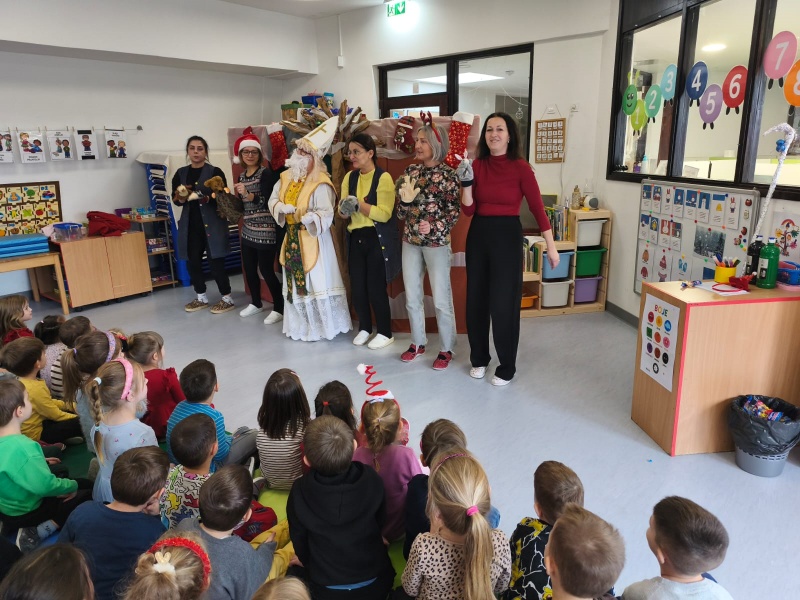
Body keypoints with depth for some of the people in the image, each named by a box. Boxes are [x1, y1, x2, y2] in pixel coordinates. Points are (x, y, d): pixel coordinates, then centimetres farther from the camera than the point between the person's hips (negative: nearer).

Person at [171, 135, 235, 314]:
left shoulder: (215, 172, -2)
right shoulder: (181, 173, 11)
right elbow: (175, 199, 11)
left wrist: (205, 198, -24)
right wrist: (181, 198, -11)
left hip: (212, 223, -5)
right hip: (190, 224, 5)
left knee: (215, 261, -6)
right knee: (193, 261, 7)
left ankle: (227, 299, 6)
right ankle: (201, 297, 23)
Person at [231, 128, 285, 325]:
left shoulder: (266, 172, -9)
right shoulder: (242, 176, 13)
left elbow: (268, 201, -21)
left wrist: (248, 195, -31)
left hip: (266, 230, -8)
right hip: (248, 230, 8)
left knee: (266, 269, -6)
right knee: (249, 267, 12)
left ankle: (279, 308, 7)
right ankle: (256, 303, 31)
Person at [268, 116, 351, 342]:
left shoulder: (320, 183, -17)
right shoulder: (286, 177, 7)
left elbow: (326, 213, -21)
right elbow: (273, 201, 13)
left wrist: (311, 218, -40)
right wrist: (281, 207, -9)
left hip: (313, 237, -8)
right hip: (292, 237, 8)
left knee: (316, 282, -3)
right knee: (294, 281, 14)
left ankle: (323, 327, 12)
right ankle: (300, 327, 29)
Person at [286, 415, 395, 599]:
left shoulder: (299, 492, -24)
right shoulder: (371, 479, -21)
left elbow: (299, 542, -8)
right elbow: (380, 524, -3)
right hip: (375, 584, 2)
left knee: (292, 573, 29)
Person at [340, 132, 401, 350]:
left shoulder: (383, 177, -10)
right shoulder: (349, 177, 9)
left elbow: (384, 214, -18)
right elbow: (342, 210, 6)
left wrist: (359, 204, -24)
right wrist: (344, 209, -16)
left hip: (378, 239, -6)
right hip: (356, 238, 6)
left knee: (376, 287, -2)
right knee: (357, 287, 8)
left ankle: (385, 333, 15)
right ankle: (364, 328, 27)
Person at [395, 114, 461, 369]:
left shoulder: (448, 175, -7)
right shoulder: (410, 171, 7)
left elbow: (454, 210, -7)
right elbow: (401, 212, 8)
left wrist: (434, 227, -21)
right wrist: (405, 200, -13)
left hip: (436, 242, -5)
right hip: (410, 241, 6)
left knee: (441, 298, 2)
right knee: (412, 296, 12)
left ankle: (446, 349, 16)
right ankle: (417, 342, 29)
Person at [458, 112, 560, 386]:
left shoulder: (521, 167, -7)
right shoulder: (476, 165, 3)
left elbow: (537, 208, -8)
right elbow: (468, 210, 1)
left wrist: (551, 246, -9)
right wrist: (466, 182, -13)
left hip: (507, 235, -4)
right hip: (478, 234, 4)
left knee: (504, 303, 0)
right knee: (476, 300, 12)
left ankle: (506, 367, 17)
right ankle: (479, 358, 31)